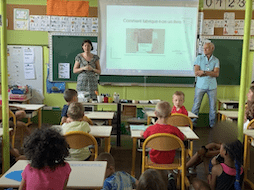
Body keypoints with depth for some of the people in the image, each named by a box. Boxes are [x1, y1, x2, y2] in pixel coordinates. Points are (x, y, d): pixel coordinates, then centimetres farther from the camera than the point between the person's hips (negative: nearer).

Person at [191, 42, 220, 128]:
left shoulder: (216, 60, 4)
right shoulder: (199, 58, 2)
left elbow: (216, 74, -9)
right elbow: (196, 73, -9)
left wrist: (204, 72, -18)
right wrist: (211, 73, -12)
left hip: (212, 86, 1)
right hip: (200, 85, -1)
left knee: (213, 106, 7)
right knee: (196, 105, 1)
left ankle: (212, 124, 21)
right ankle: (193, 122, 13)